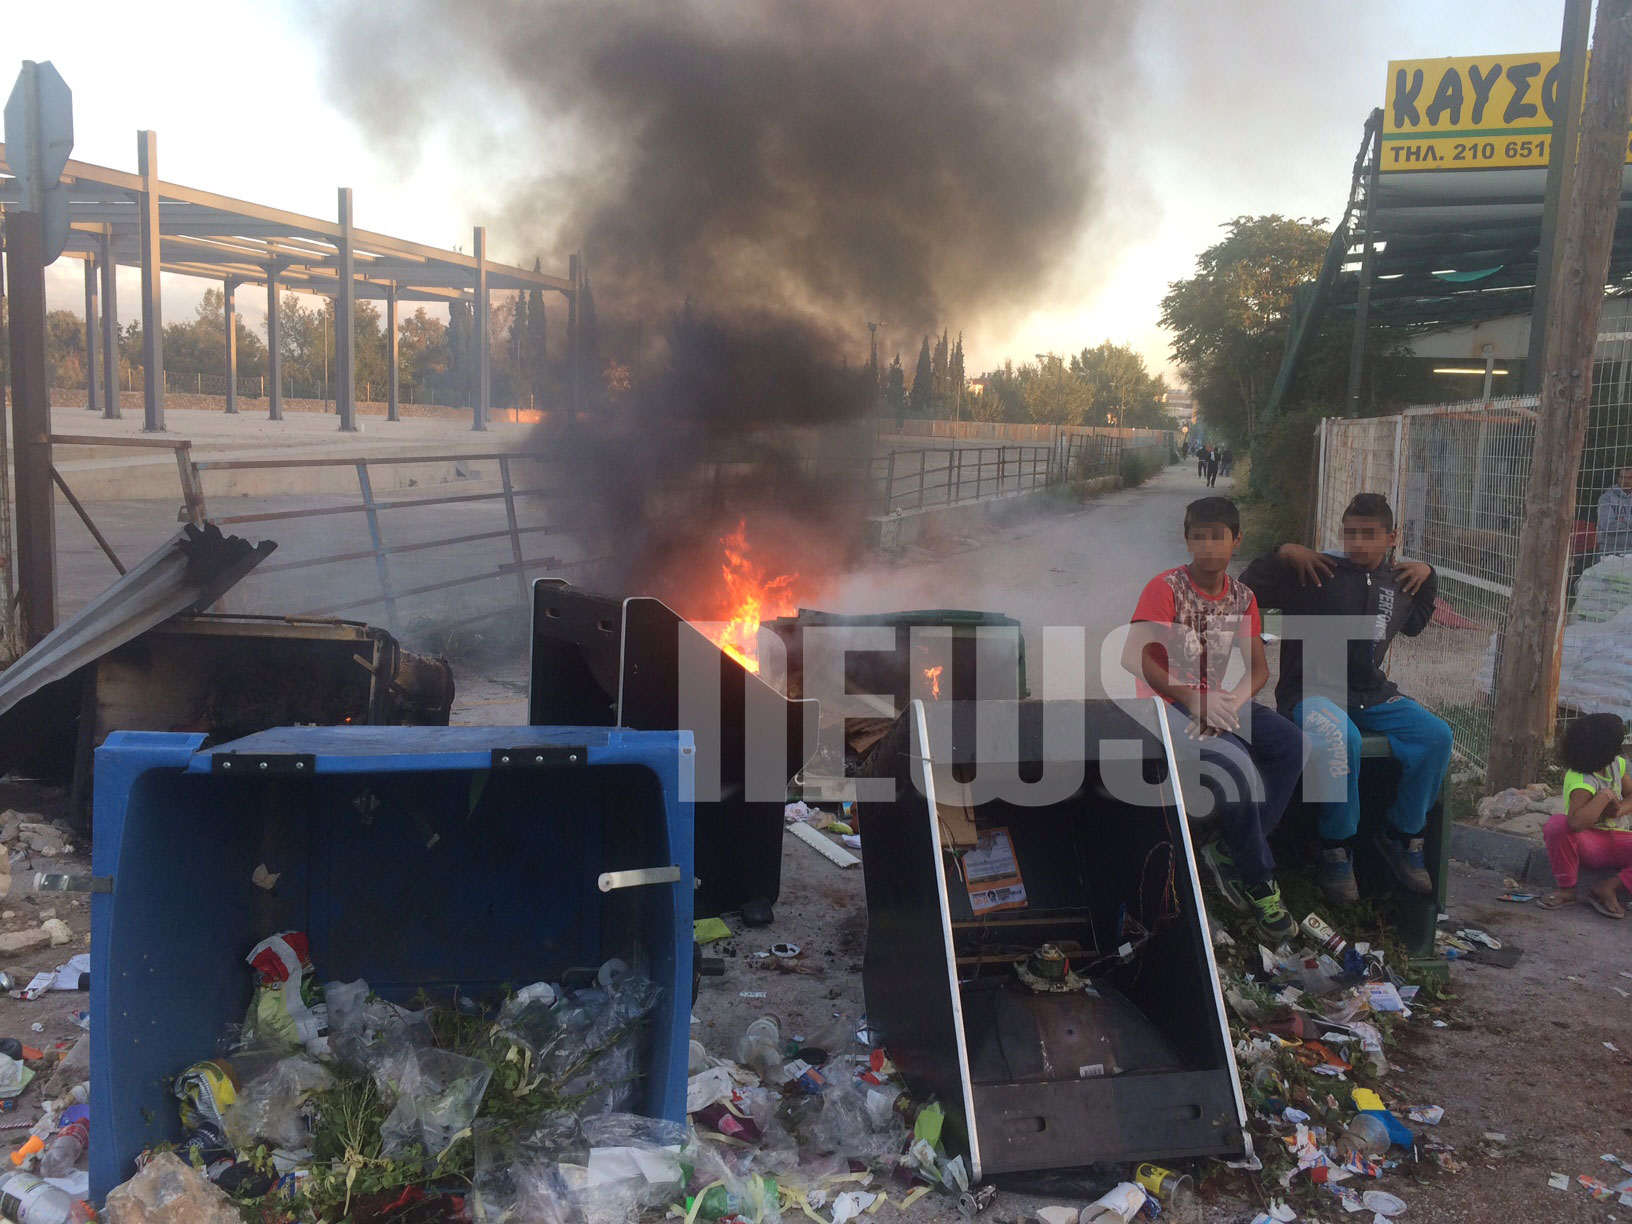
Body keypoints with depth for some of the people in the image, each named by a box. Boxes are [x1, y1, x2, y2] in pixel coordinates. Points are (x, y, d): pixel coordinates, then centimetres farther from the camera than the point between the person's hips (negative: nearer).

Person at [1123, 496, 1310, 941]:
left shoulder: (1241, 597, 7)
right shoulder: (1165, 588, -11)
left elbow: (1259, 667, 6)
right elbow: (1133, 657, -19)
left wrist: (1231, 702, -15)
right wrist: (1191, 700, -22)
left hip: (1217, 701, 6)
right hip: (1167, 705, -6)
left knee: (1294, 745, -18)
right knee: (1239, 766, -30)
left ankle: (1230, 850, -9)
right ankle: (1258, 883, -11)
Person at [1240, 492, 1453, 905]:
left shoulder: (1397, 582, 11)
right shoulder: (1316, 573, -6)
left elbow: (1414, 625, 33)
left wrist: (1428, 577, 19)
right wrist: (1282, 553, -14)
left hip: (1372, 695, 6)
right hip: (1311, 692, -6)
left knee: (1437, 735, -16)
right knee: (1340, 738, -38)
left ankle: (1403, 836, 1)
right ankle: (1337, 849, -18)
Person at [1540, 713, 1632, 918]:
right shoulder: (1582, 781, -27)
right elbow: (1576, 823, -45)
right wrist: (1605, 796, -34)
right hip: (1589, 842, -5)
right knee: (1558, 824, -39)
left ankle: (1609, 888, -15)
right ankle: (1567, 889, -19)